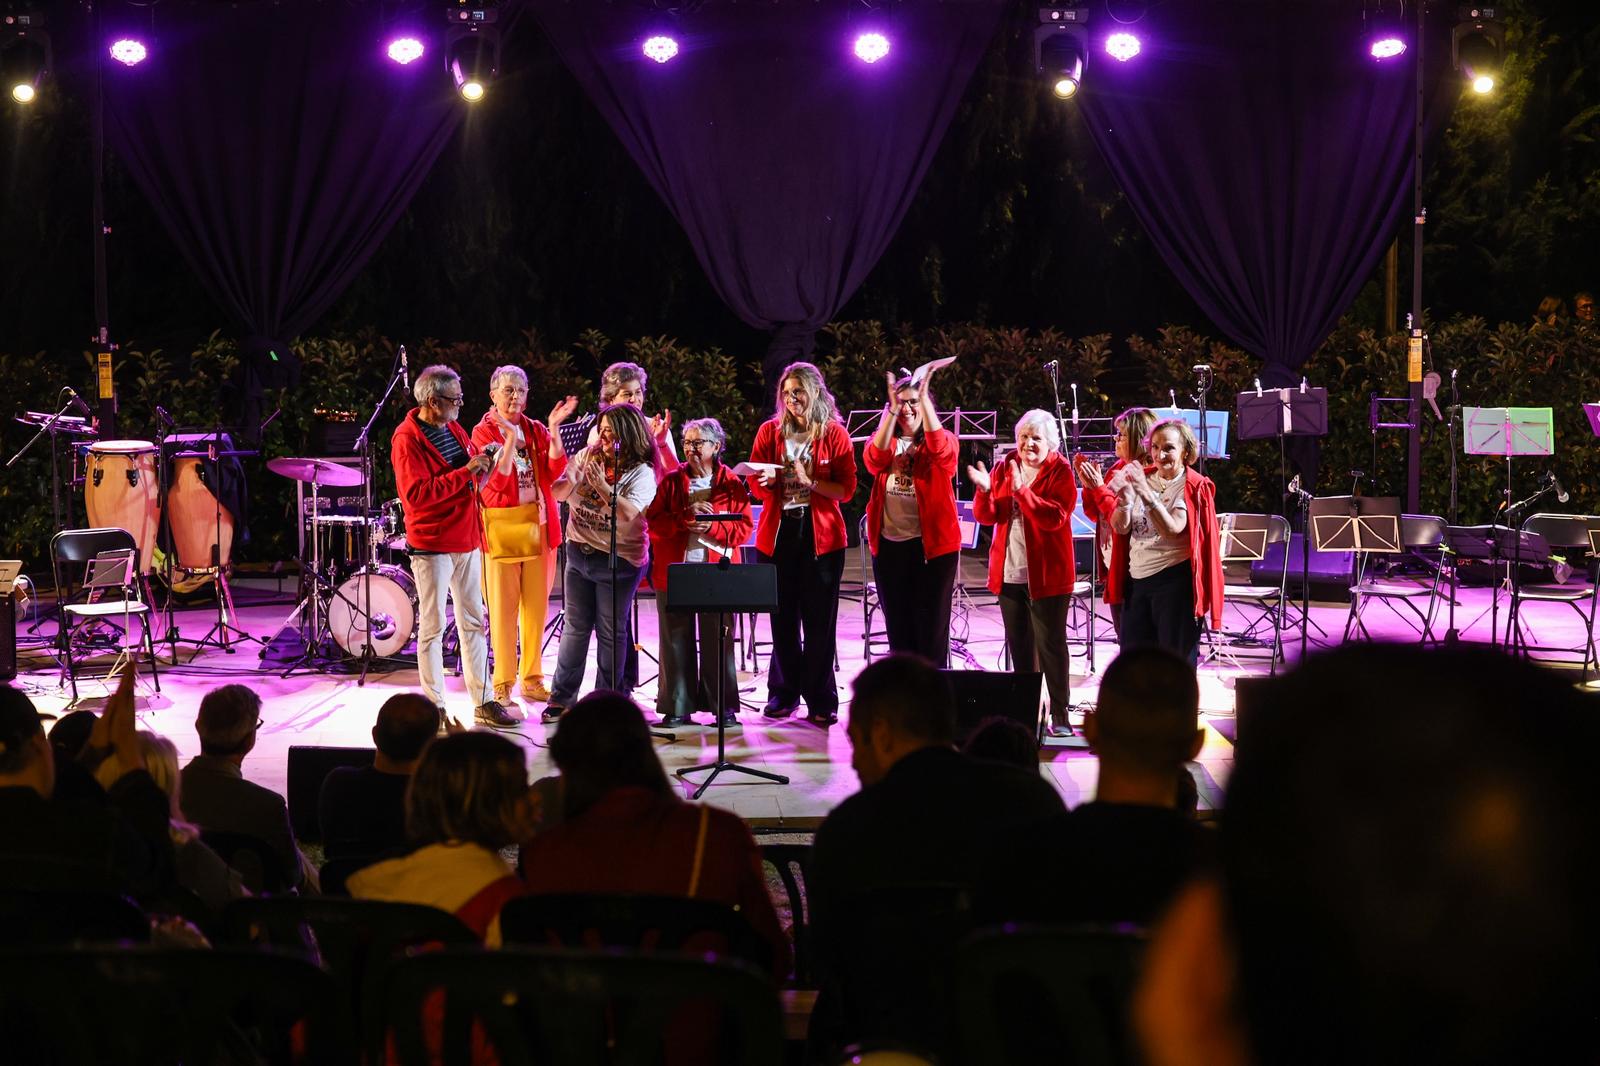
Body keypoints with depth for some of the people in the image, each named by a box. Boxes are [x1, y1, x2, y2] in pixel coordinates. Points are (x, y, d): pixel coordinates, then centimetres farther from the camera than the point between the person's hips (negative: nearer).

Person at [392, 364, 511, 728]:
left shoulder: (454, 429, 11)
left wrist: (484, 462, 1)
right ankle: (434, 707, 7)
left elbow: (472, 474, 24)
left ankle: (483, 701, 16)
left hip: (467, 539, 8)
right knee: (433, 627, 0)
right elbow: (416, 494, -24)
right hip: (432, 544, -8)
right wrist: (465, 472, -24)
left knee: (473, 622, 11)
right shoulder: (407, 438, -13)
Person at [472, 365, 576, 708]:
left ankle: (533, 679, 18)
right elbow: (495, 483, -16)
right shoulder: (483, 432, -3)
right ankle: (503, 685, 6)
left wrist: (553, 430, -15)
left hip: (538, 525, 4)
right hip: (501, 527, -4)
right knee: (503, 608, -1)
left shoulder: (536, 430, 9)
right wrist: (510, 440, -24)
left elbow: (554, 471, -6)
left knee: (537, 604, 8)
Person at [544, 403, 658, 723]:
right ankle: (561, 698, 16)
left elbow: (629, 513, -24)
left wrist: (601, 485, -29)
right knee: (575, 627, 10)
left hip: (618, 561, -4)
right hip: (579, 553, 4)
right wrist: (573, 478, -16)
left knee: (612, 632, 4)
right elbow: (558, 492, 4)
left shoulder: (641, 473, -10)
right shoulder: (587, 457, 3)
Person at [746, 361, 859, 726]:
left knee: (819, 620, -1)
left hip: (821, 535, -2)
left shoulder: (834, 433, 0)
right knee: (783, 618, 7)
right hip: (778, 534, 2)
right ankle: (784, 693, 18)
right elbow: (756, 486, 6)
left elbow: (847, 488, -5)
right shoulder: (770, 431, 7)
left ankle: (821, 702, 4)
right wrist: (766, 480, -15)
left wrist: (810, 482, -18)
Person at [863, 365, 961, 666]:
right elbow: (874, 460, -15)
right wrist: (892, 409, -26)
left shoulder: (943, 440, 0)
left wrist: (924, 398, -31)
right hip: (889, 545, 3)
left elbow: (942, 452, -24)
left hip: (933, 545, -3)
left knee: (931, 628, 0)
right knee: (898, 628, 11)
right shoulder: (885, 440, 8)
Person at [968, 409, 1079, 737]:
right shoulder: (1004, 468, 8)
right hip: (1009, 572, 5)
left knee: (1050, 644, -4)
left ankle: (1060, 716, 1)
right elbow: (986, 516, 3)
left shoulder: (1061, 472, -6)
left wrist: (1022, 490, -28)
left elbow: (1055, 517, -20)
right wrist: (985, 490, -17)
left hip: (1047, 573, -5)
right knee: (1019, 645, 11)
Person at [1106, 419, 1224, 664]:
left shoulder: (1193, 487, -6)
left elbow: (1172, 530, -21)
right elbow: (1120, 528, 1)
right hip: (1137, 579, 6)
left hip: (1175, 581, -6)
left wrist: (1147, 494, -31)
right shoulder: (1142, 478, 9)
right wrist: (1124, 500, -20)